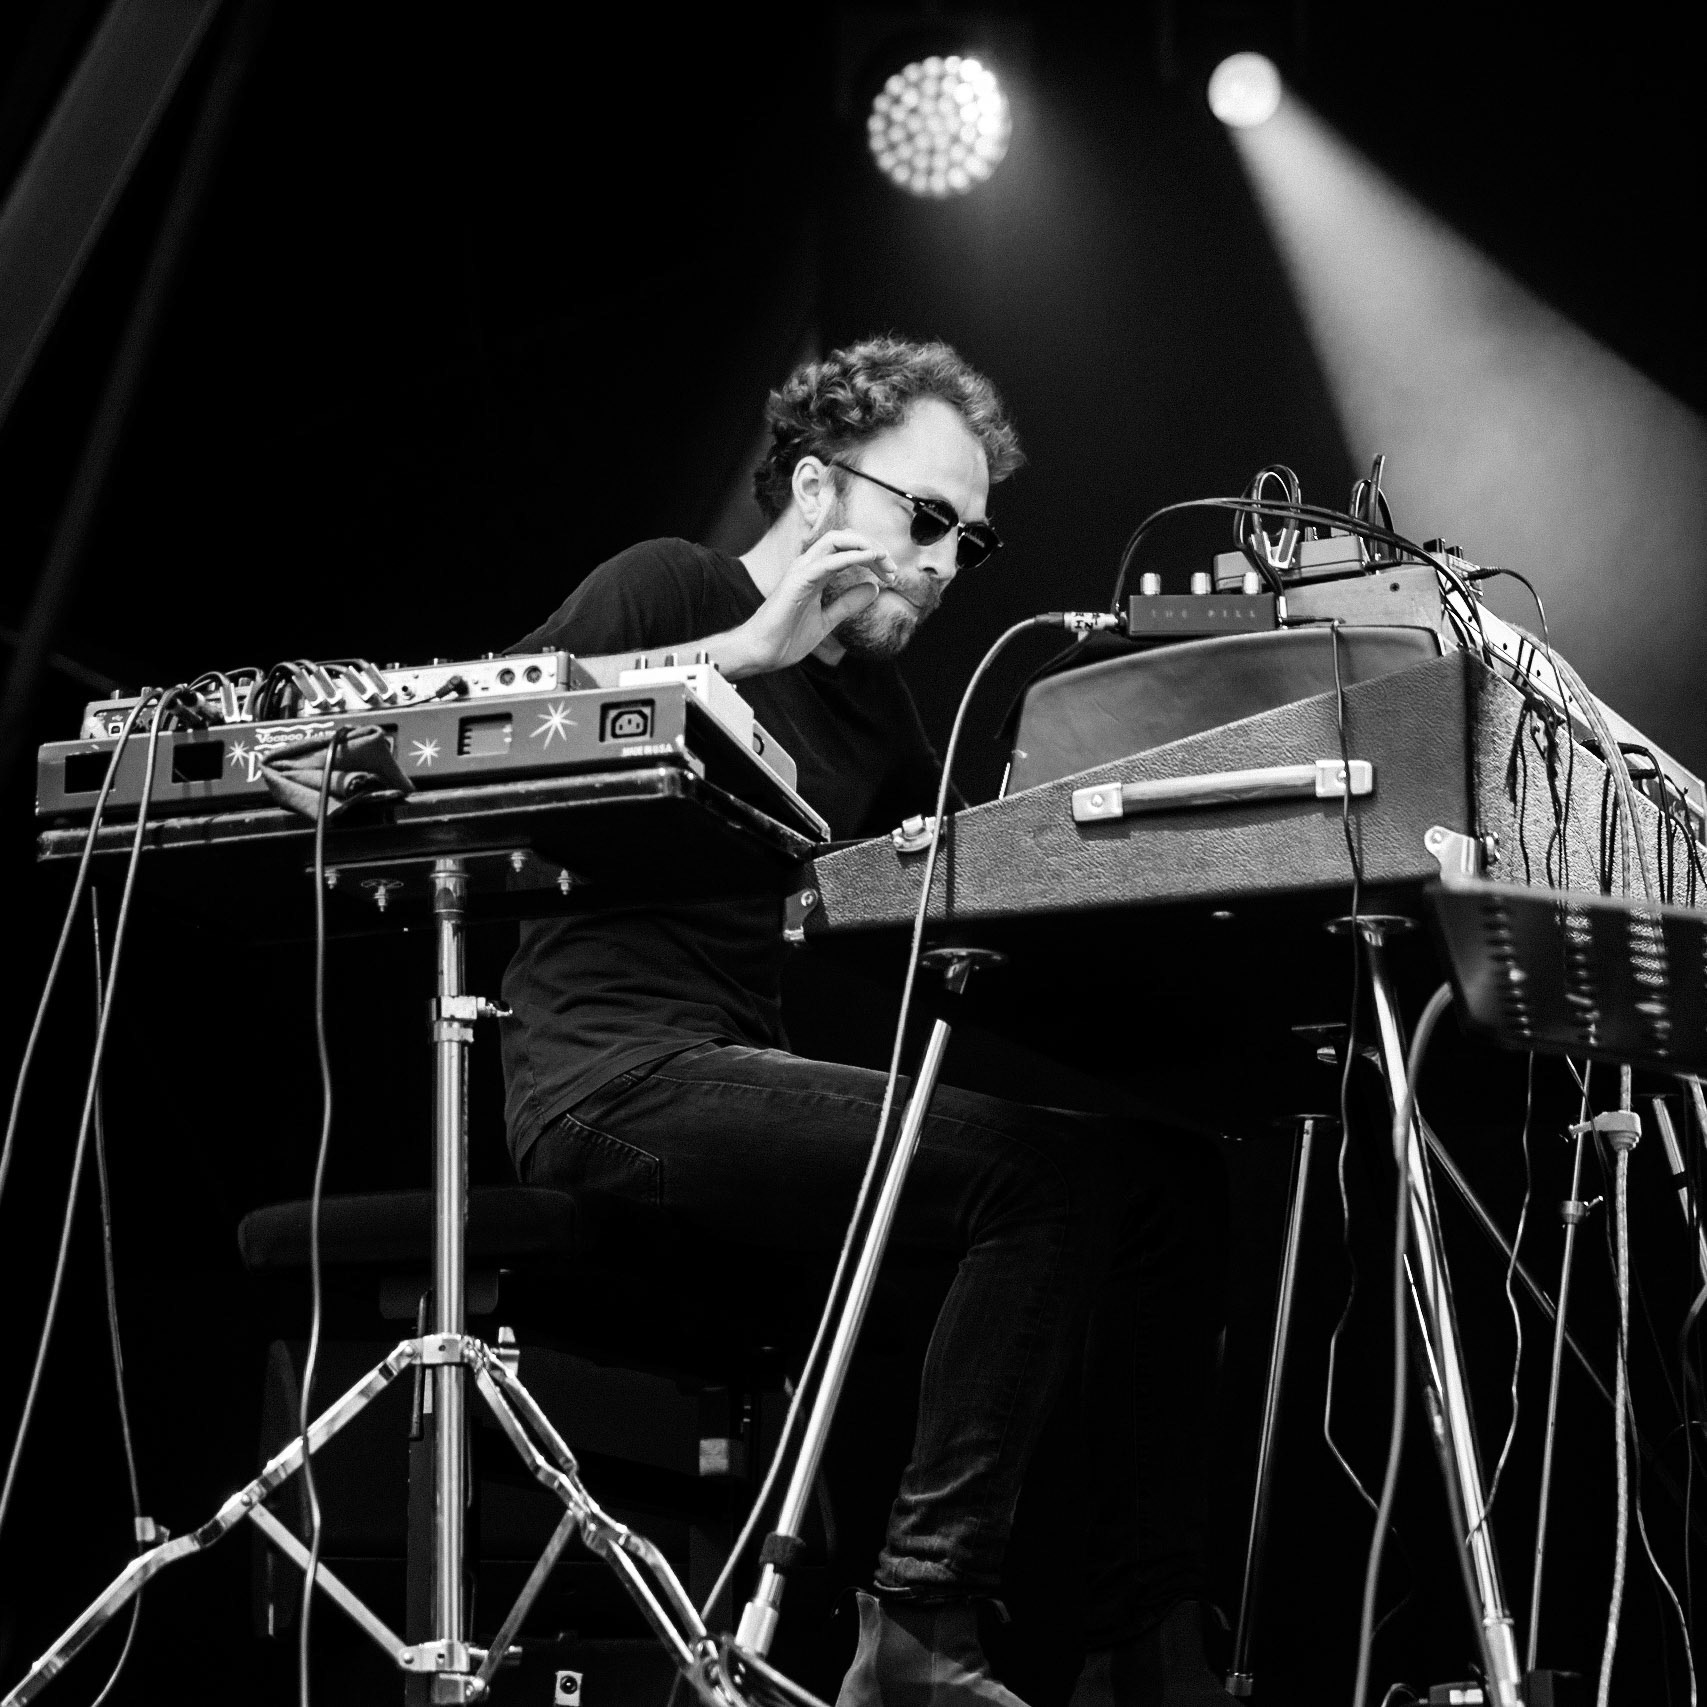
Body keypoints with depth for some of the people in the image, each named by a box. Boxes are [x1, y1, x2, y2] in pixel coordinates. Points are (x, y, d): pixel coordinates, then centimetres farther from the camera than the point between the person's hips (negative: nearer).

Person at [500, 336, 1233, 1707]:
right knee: (1047, 1170, -25)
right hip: (624, 1071, -8)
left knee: (1171, 1174, -5)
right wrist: (749, 648, -20)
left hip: (763, 1074, 8)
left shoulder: (874, 697, 24)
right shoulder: (674, 588, 1)